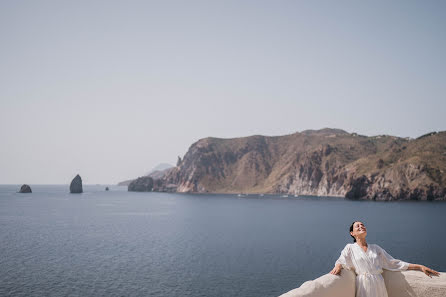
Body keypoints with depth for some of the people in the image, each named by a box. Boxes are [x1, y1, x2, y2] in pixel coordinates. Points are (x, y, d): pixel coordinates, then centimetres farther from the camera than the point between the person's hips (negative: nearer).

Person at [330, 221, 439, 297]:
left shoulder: (376, 248, 17)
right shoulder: (350, 248, 9)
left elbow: (394, 263, 15)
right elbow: (341, 261, -1)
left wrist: (420, 267, 8)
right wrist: (337, 267, -27)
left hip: (379, 287, 3)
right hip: (364, 287, -3)